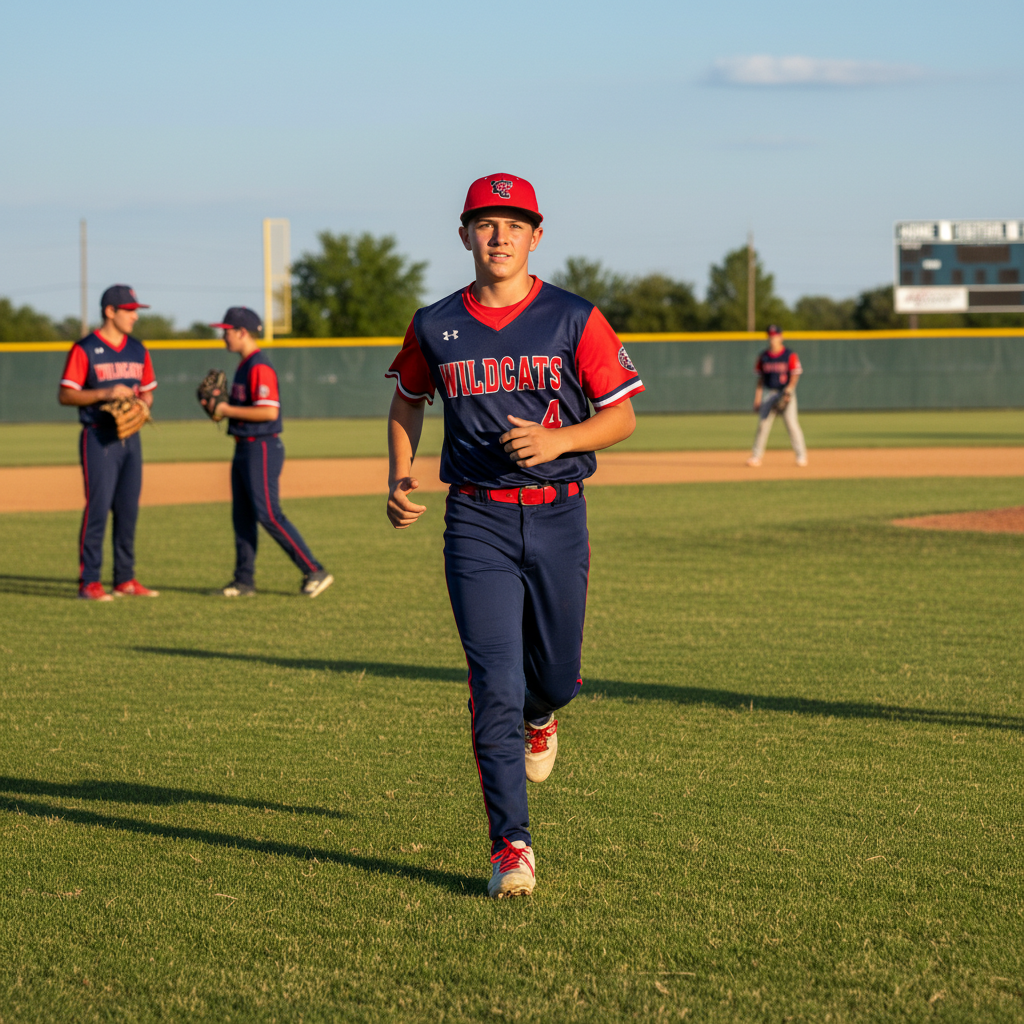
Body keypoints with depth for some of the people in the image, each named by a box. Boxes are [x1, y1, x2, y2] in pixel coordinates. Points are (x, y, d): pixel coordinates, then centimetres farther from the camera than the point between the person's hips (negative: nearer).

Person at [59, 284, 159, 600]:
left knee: (128, 510, 7)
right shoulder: (85, 349, -7)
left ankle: (125, 579, 13)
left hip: (131, 438, 6)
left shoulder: (137, 350, 13)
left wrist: (142, 404, -3)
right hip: (99, 439, -6)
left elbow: (147, 392, 20)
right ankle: (88, 583, -7)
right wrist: (105, 393, -20)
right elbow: (65, 395, -10)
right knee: (98, 507, -10)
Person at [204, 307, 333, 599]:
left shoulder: (259, 367, -16)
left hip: (262, 450, -10)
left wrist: (228, 410, -18)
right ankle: (244, 580, 14)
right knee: (242, 516, 10)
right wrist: (220, 408, 7)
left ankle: (314, 572, -8)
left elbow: (269, 411, -25)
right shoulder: (244, 366, 15)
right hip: (244, 448, 10)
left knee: (269, 515, -11)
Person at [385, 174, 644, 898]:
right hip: (477, 520, 0)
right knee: (496, 684, -10)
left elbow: (622, 415, -1)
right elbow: (409, 400, 22)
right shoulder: (436, 327, 4)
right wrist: (400, 478, 7)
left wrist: (558, 438, -19)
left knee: (557, 676, 10)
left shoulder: (574, 320, -2)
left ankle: (538, 716, 50)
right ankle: (512, 845, -7)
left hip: (559, 517, 0)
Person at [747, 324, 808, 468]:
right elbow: (760, 378, 13)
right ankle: (756, 455, 3)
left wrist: (790, 387, -23)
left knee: (791, 422, -9)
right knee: (763, 424, -2)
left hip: (786, 392, -3)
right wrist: (757, 398, 9)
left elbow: (795, 375, -5)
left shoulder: (790, 356, -1)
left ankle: (801, 455, -3)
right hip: (768, 393, 3)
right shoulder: (763, 357, 9)